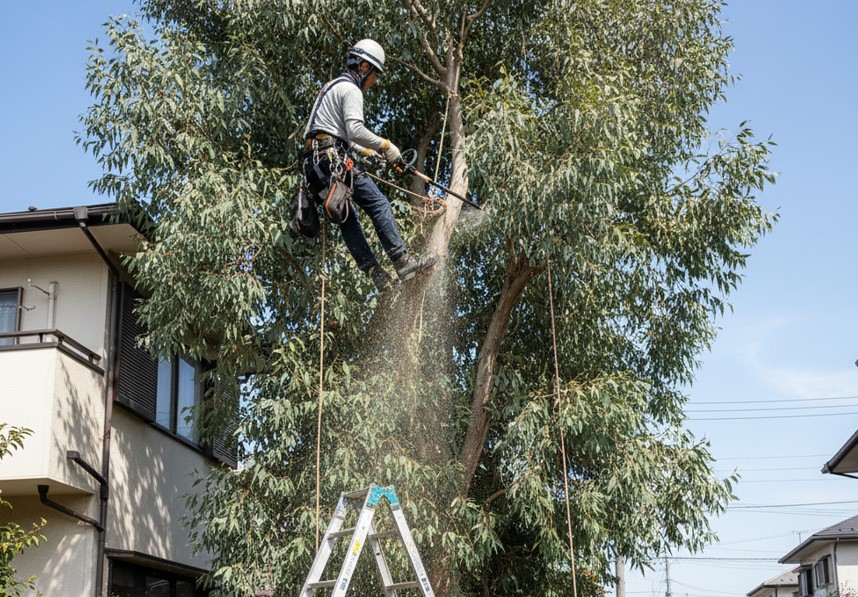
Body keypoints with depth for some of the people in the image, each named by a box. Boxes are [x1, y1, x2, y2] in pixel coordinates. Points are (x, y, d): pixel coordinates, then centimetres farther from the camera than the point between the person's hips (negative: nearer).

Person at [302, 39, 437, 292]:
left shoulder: (333, 87, 28)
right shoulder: (351, 90, -4)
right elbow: (355, 130, -18)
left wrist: (366, 151, 33)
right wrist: (385, 145, -8)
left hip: (314, 163, 10)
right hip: (333, 158, -10)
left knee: (347, 220, 7)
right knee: (378, 204, -11)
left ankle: (375, 273, 4)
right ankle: (403, 261, -15)